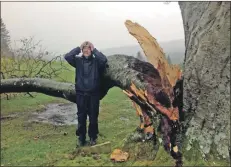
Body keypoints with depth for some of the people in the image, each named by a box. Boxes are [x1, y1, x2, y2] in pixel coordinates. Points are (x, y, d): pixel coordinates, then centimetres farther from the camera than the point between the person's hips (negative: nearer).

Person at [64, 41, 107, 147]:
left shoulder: (96, 61, -1)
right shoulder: (78, 61, 4)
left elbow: (104, 59, -22)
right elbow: (67, 56, -11)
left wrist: (94, 50, -11)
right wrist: (78, 49, -7)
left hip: (93, 94, -1)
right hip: (81, 94, 1)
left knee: (93, 117, 8)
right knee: (81, 117, 9)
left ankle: (93, 137, 25)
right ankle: (81, 138, 23)